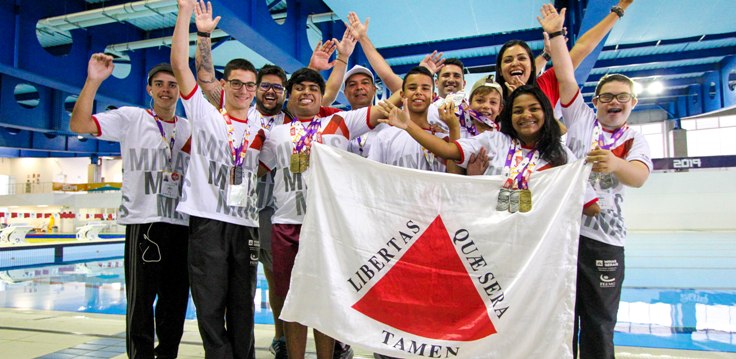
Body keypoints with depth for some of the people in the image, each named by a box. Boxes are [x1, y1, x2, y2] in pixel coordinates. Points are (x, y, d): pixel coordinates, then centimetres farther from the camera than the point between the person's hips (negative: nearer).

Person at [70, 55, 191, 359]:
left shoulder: (191, 128, 14)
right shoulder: (131, 118, 4)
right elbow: (79, 125, -7)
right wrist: (93, 81, -16)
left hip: (182, 222, 4)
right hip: (142, 220, -4)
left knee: (176, 297, 11)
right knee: (141, 298, 0)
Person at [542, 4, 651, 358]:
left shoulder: (636, 141, 8)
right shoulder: (580, 117, 10)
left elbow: (639, 177, -14)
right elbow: (566, 76, 1)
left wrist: (613, 163, -35)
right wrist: (555, 34, 0)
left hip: (603, 238, 0)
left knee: (599, 322, 6)